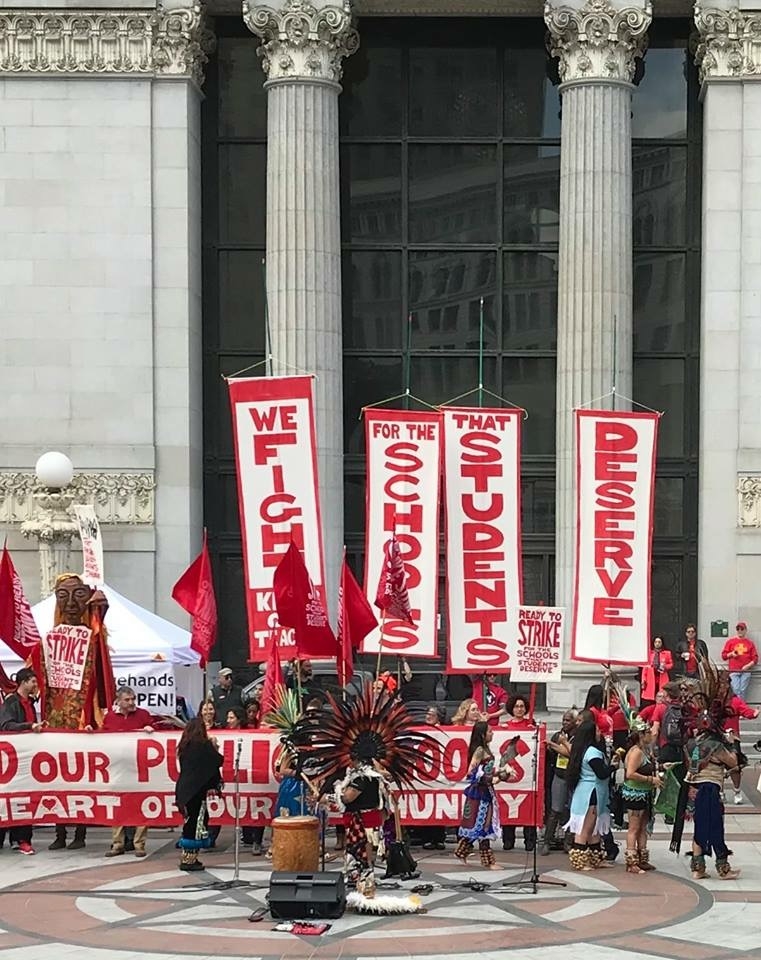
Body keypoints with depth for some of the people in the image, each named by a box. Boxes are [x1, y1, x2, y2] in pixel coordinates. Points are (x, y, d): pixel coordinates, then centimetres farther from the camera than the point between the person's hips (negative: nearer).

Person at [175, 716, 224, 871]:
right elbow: (218, 761, -2)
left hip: (184, 788, 7)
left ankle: (187, 858, 15)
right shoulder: (203, 745, -9)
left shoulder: (184, 746, 10)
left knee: (190, 823, 14)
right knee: (196, 824, -2)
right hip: (197, 790, -7)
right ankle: (189, 860, -2)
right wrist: (214, 747, 13)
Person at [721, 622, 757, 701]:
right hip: (734, 671, 0)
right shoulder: (730, 641, 11)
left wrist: (748, 666, -7)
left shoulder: (750, 643, 10)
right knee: (736, 691, -10)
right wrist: (731, 654, -7)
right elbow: (723, 656, 11)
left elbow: (755, 658, 7)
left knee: (743, 691, -3)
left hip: (745, 671, 0)